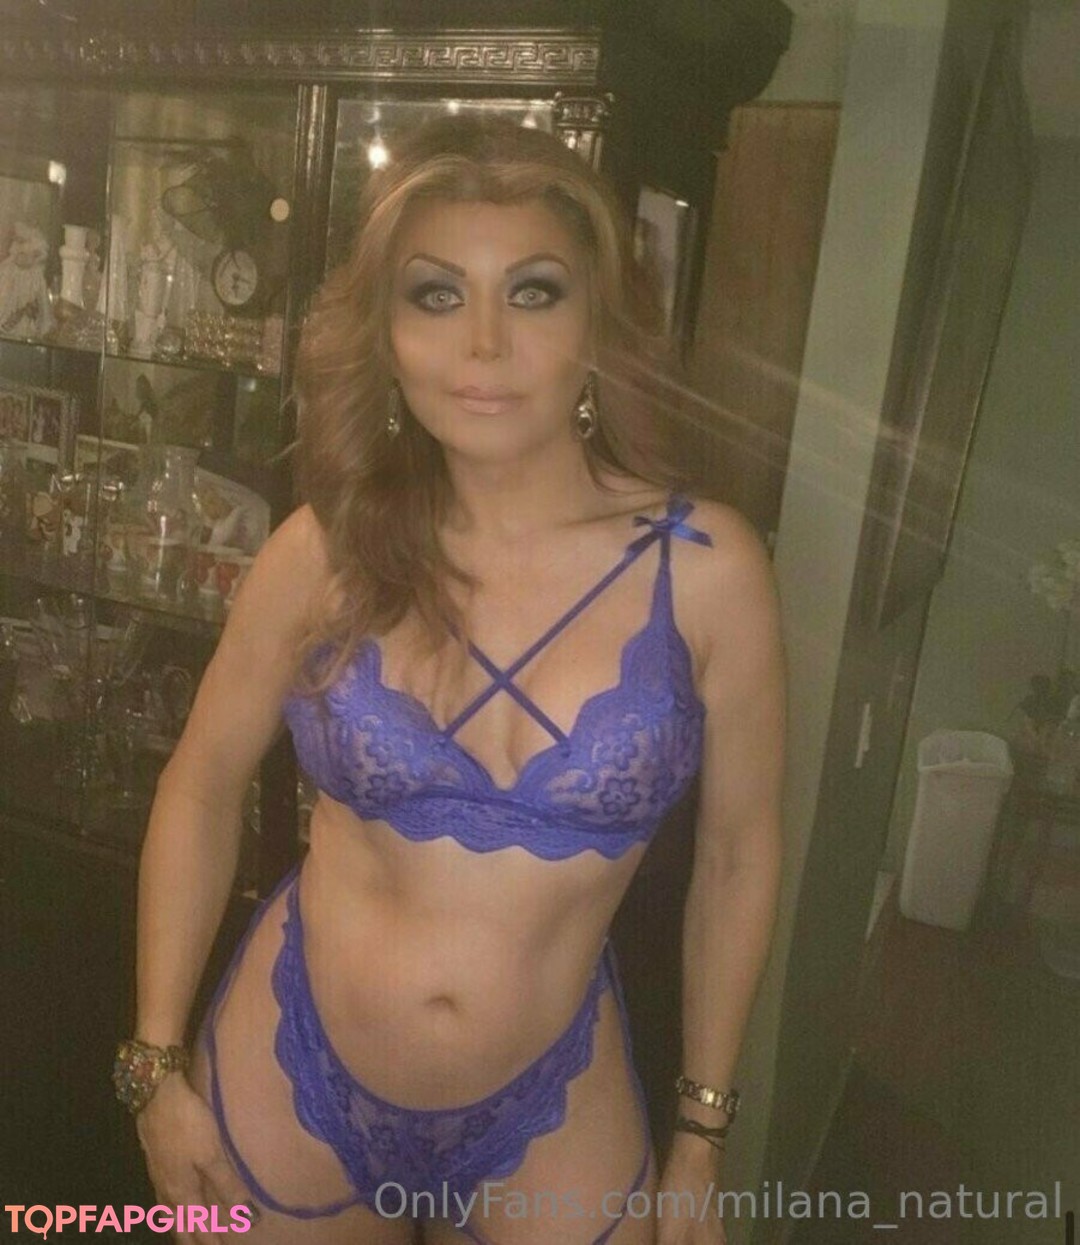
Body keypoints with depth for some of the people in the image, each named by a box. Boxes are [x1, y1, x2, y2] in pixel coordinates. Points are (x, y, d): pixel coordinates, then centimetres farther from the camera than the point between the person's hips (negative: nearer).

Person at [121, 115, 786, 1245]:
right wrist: (157, 1063, 2)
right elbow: (203, 784, 0)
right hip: (286, 1083, 2)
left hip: (548, 1116, -1)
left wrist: (702, 1134, 4)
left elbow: (737, 851, -4)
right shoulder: (326, 549, -13)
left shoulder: (706, 568, -15)